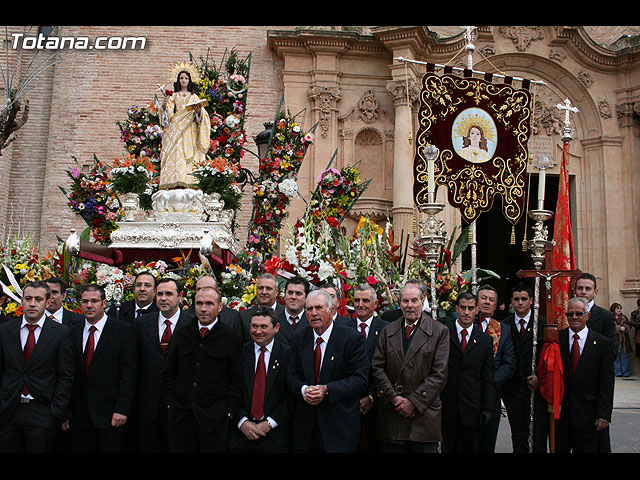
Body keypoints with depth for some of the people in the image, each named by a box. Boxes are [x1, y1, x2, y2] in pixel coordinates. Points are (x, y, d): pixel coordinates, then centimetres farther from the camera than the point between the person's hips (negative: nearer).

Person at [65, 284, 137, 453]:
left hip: (110, 415, -4)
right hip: (79, 414, 4)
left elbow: (129, 372, -7)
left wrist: (122, 409, -14)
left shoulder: (124, 330, -3)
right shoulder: (72, 333, 10)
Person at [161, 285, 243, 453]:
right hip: (179, 417, 3)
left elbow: (236, 379, -1)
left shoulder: (231, 337, -1)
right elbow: (167, 373, 13)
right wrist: (169, 402, 4)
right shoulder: (180, 335, 9)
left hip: (214, 418, -3)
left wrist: (228, 411, -6)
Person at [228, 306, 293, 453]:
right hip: (240, 431, 2)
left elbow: (292, 396, -5)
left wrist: (269, 423, -10)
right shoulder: (240, 352, 4)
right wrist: (242, 422, -9)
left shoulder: (288, 354, -2)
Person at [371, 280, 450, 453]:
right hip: (392, 414, 2)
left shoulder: (440, 331, 0)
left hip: (424, 414, -2)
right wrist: (393, 398, -8)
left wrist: (413, 401, -11)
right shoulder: (387, 331, 9)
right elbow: (377, 368, 5)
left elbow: (439, 373, -6)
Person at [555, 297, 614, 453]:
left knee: (586, 449, 7)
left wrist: (604, 415, -7)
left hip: (587, 414, -1)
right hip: (559, 410, 1)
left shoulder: (601, 343, -1)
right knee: (558, 449, 9)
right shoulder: (556, 338, 2)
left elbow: (606, 383, -3)